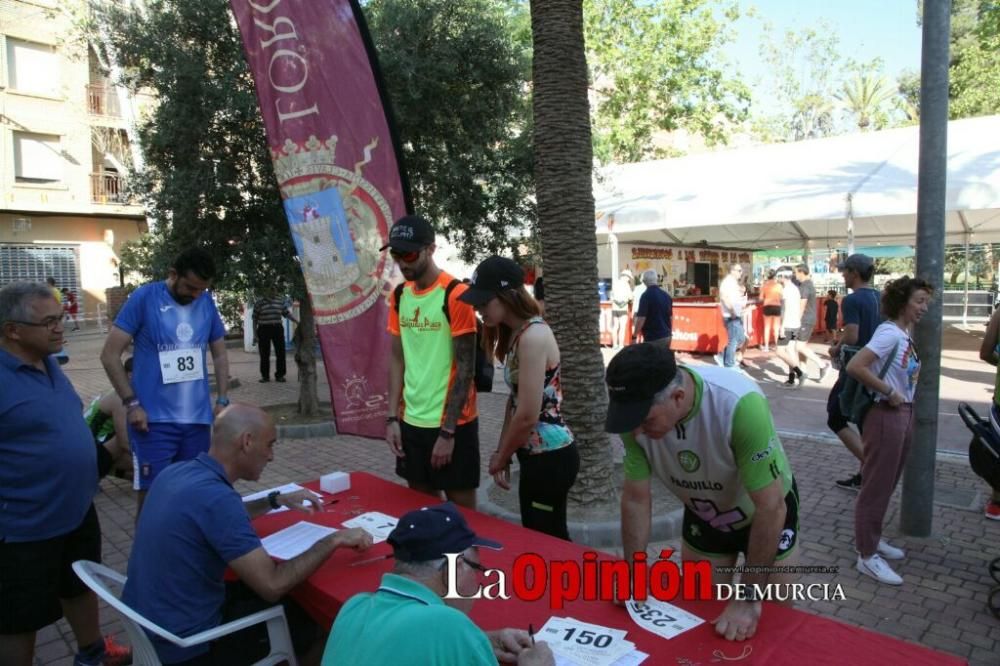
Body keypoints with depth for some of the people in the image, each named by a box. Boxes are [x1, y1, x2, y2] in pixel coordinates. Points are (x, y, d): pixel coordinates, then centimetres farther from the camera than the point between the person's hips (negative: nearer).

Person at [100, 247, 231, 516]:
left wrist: (222, 401, 5)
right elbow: (110, 355, -6)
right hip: (155, 419, -4)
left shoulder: (207, 302, 5)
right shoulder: (144, 297, -7)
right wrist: (132, 404, -12)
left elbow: (220, 355, 14)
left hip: (198, 418, 4)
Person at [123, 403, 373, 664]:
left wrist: (276, 500, 18)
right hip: (183, 644, -8)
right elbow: (273, 586, -28)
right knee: (307, 619, 7)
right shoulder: (216, 496, -29)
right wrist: (333, 540, -18)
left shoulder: (177, 472, -1)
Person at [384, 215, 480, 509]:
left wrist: (447, 431, -14)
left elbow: (465, 368, -13)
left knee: (460, 509, 7)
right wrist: (392, 417, 3)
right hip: (411, 421, 6)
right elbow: (397, 359, 10)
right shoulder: (399, 296, 6)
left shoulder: (455, 294, -13)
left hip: (452, 423, -6)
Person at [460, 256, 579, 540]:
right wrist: (501, 453, 8)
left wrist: (500, 459, -7)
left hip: (550, 456, -9)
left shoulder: (533, 336, -22)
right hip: (537, 454, 9)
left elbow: (528, 416, -23)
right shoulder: (515, 333, 8)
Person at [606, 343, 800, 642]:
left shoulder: (740, 405, -41)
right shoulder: (639, 412, -27)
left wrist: (748, 599, -27)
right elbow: (636, 498, -14)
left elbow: (771, 508, -33)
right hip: (703, 517, 3)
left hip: (766, 513, -3)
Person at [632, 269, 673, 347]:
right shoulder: (666, 295, 10)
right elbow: (671, 317, 17)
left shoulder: (646, 295, -13)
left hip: (653, 338, -7)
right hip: (666, 336, 7)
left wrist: (634, 336, -12)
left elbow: (641, 318, -17)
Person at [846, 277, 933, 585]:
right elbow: (855, 366, -29)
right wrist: (889, 392, -19)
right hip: (886, 415, -9)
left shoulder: (905, 333, 9)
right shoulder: (890, 333, -18)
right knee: (876, 487, 0)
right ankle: (867, 555, 11)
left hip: (904, 414, 9)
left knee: (886, 485, 20)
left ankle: (872, 539, 35)